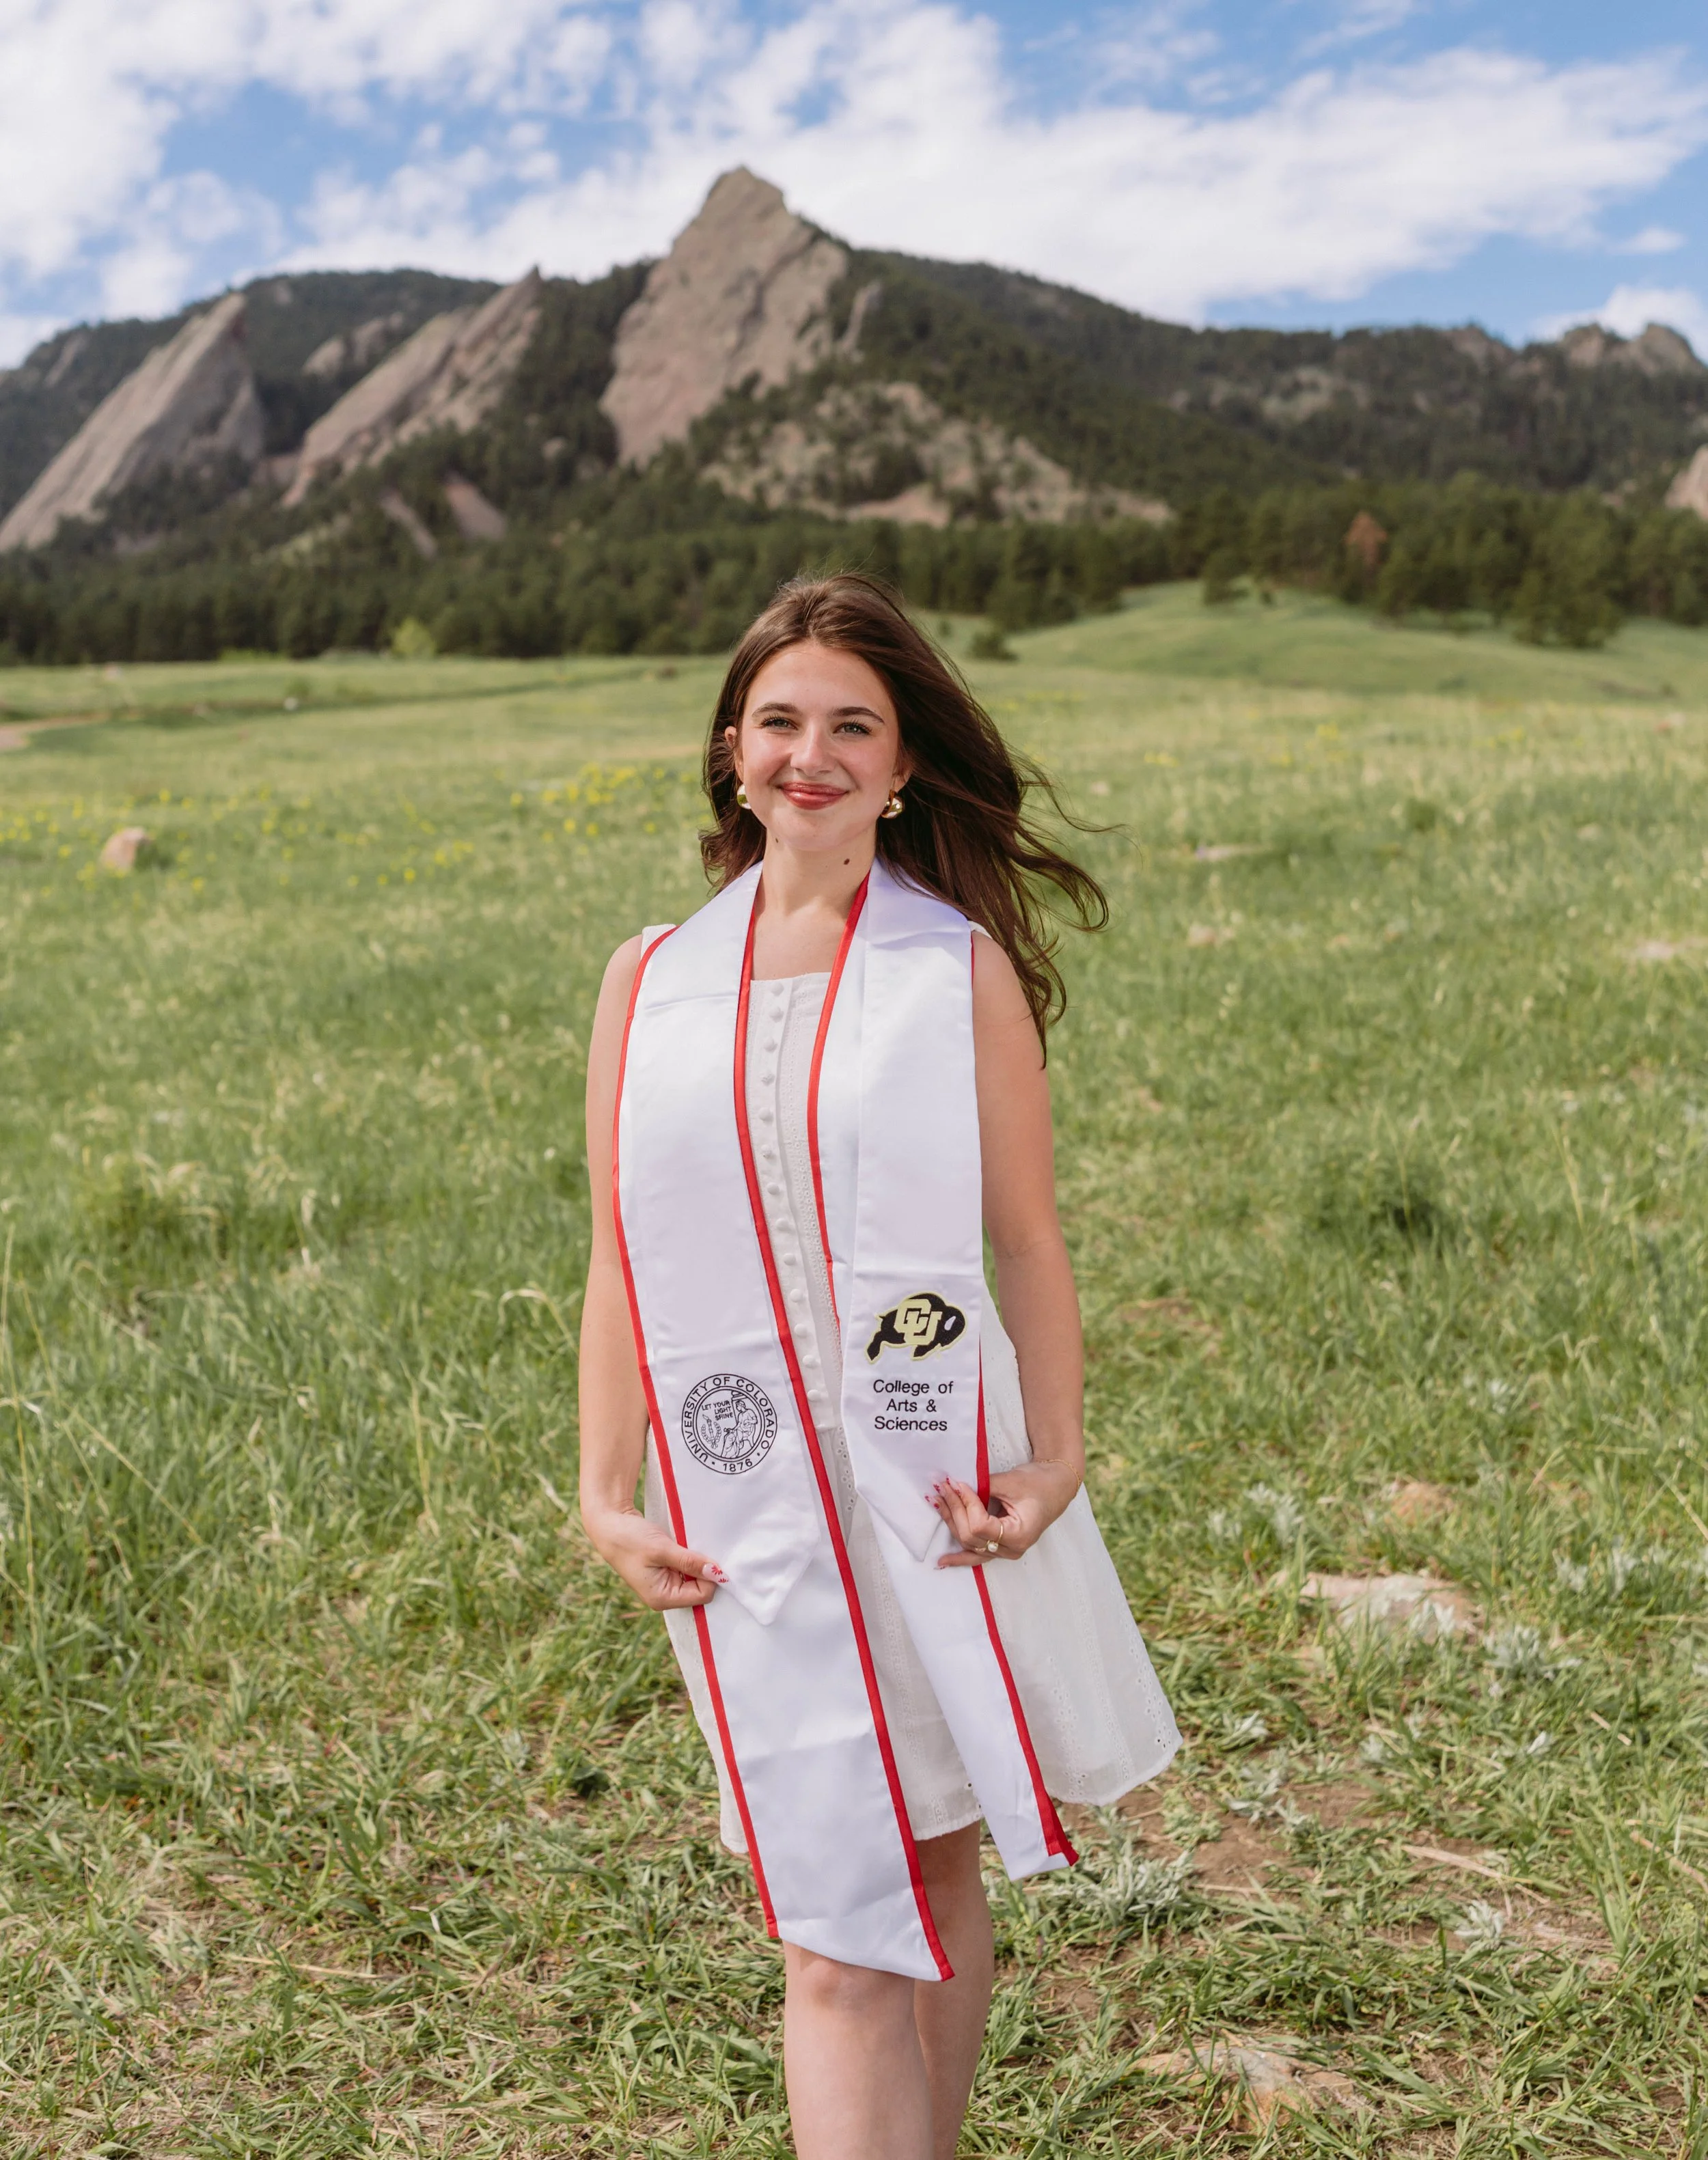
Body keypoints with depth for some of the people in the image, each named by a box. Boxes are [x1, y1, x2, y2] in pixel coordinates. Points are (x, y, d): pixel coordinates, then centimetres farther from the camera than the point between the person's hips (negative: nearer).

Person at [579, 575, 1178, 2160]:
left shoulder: (963, 969, -1)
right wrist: (606, 1493, 0)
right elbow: (620, 1264, 7)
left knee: (936, 1873, 17)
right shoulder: (649, 982, 5)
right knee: (836, 1944, 2)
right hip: (748, 1508, 1)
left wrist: (1054, 1458, -11)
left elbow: (1026, 1240, 0)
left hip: (938, 1485, 0)